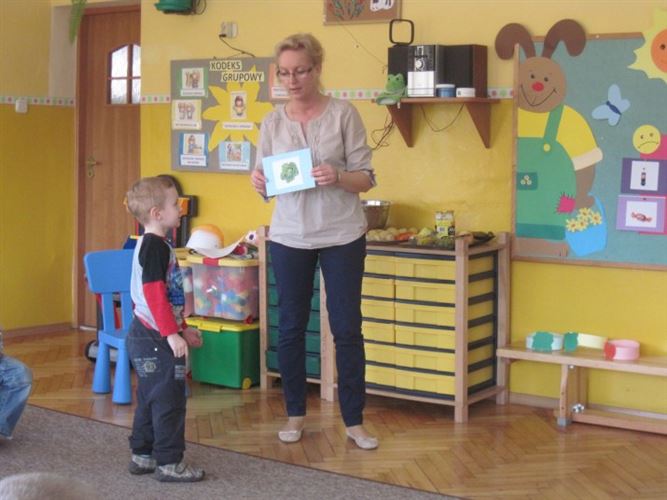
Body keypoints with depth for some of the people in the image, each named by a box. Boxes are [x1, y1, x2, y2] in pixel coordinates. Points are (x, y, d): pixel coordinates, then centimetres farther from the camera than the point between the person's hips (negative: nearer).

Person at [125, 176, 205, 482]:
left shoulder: (152, 245, 15)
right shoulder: (154, 247, -17)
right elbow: (155, 294, -23)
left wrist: (183, 328, 26)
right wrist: (172, 333, -24)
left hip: (147, 337, 11)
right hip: (155, 339, -10)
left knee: (150, 398, 18)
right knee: (169, 399, -4)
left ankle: (142, 456, 28)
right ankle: (169, 464, 4)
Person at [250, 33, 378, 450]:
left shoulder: (344, 113, -5)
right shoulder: (272, 122, 4)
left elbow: (366, 178, -6)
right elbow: (265, 182, 7)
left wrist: (338, 177, -25)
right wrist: (259, 183, -15)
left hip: (342, 236, -3)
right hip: (289, 237, 3)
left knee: (347, 328, 2)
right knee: (291, 327, 9)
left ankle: (354, 420, 13)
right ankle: (296, 414, 24)